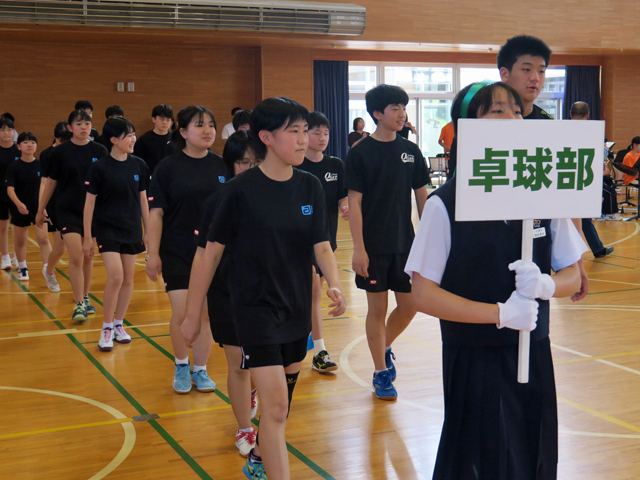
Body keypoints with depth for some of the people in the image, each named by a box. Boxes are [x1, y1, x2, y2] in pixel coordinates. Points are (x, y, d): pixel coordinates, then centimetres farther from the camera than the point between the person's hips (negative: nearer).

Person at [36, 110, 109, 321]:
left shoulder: (99, 151, 0)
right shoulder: (60, 152, -3)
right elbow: (51, 182, 5)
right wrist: (40, 209, 10)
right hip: (68, 210, -2)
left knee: (88, 256, 11)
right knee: (76, 257, -10)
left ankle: (85, 298, 27)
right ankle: (79, 304, -3)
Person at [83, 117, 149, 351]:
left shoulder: (139, 166, 1)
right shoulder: (100, 167, -9)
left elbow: (143, 199, 9)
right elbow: (89, 202, -5)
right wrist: (87, 236, -6)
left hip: (132, 230, 4)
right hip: (107, 228, -4)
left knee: (128, 278, 8)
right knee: (115, 276, -14)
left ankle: (119, 324, 24)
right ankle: (106, 327, 1)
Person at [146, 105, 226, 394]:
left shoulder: (221, 167, 2)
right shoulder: (168, 168, -6)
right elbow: (156, 213, -6)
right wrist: (153, 253, -10)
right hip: (176, 253, -2)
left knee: (206, 313, 7)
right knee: (182, 313, -5)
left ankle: (200, 370, 24)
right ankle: (181, 366, 21)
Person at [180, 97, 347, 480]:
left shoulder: (310, 187, -1)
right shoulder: (241, 190, -14)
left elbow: (322, 246, 0)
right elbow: (213, 252, -7)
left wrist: (335, 285, -20)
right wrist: (193, 313, -3)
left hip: (298, 309, 5)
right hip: (256, 309, -5)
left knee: (283, 400, 18)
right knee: (275, 405, -12)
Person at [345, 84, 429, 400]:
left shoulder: (411, 151, 5)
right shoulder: (360, 153, -7)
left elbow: (422, 196, 10)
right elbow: (354, 202, -9)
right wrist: (358, 248, -14)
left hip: (405, 243, 4)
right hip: (374, 246, -4)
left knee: (410, 305, 6)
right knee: (377, 308, 4)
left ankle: (385, 347, 34)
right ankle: (381, 373, 18)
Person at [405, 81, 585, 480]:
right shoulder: (446, 204, -11)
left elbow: (573, 276, 7)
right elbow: (424, 295, -12)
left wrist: (545, 285, -15)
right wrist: (501, 313, -20)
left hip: (534, 356, 4)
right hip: (472, 358, -4)